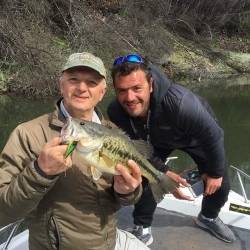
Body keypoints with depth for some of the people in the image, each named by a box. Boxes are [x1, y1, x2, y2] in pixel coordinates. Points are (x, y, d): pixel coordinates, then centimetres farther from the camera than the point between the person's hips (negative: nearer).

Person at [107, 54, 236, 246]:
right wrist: (163, 172, -19)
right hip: (157, 140, 2)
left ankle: (208, 217, 37)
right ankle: (142, 229, 14)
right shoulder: (116, 113, -33)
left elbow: (213, 135, -29)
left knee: (219, 185, 4)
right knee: (145, 178, -12)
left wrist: (216, 172, -15)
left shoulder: (179, 101, -46)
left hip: (196, 137, -1)